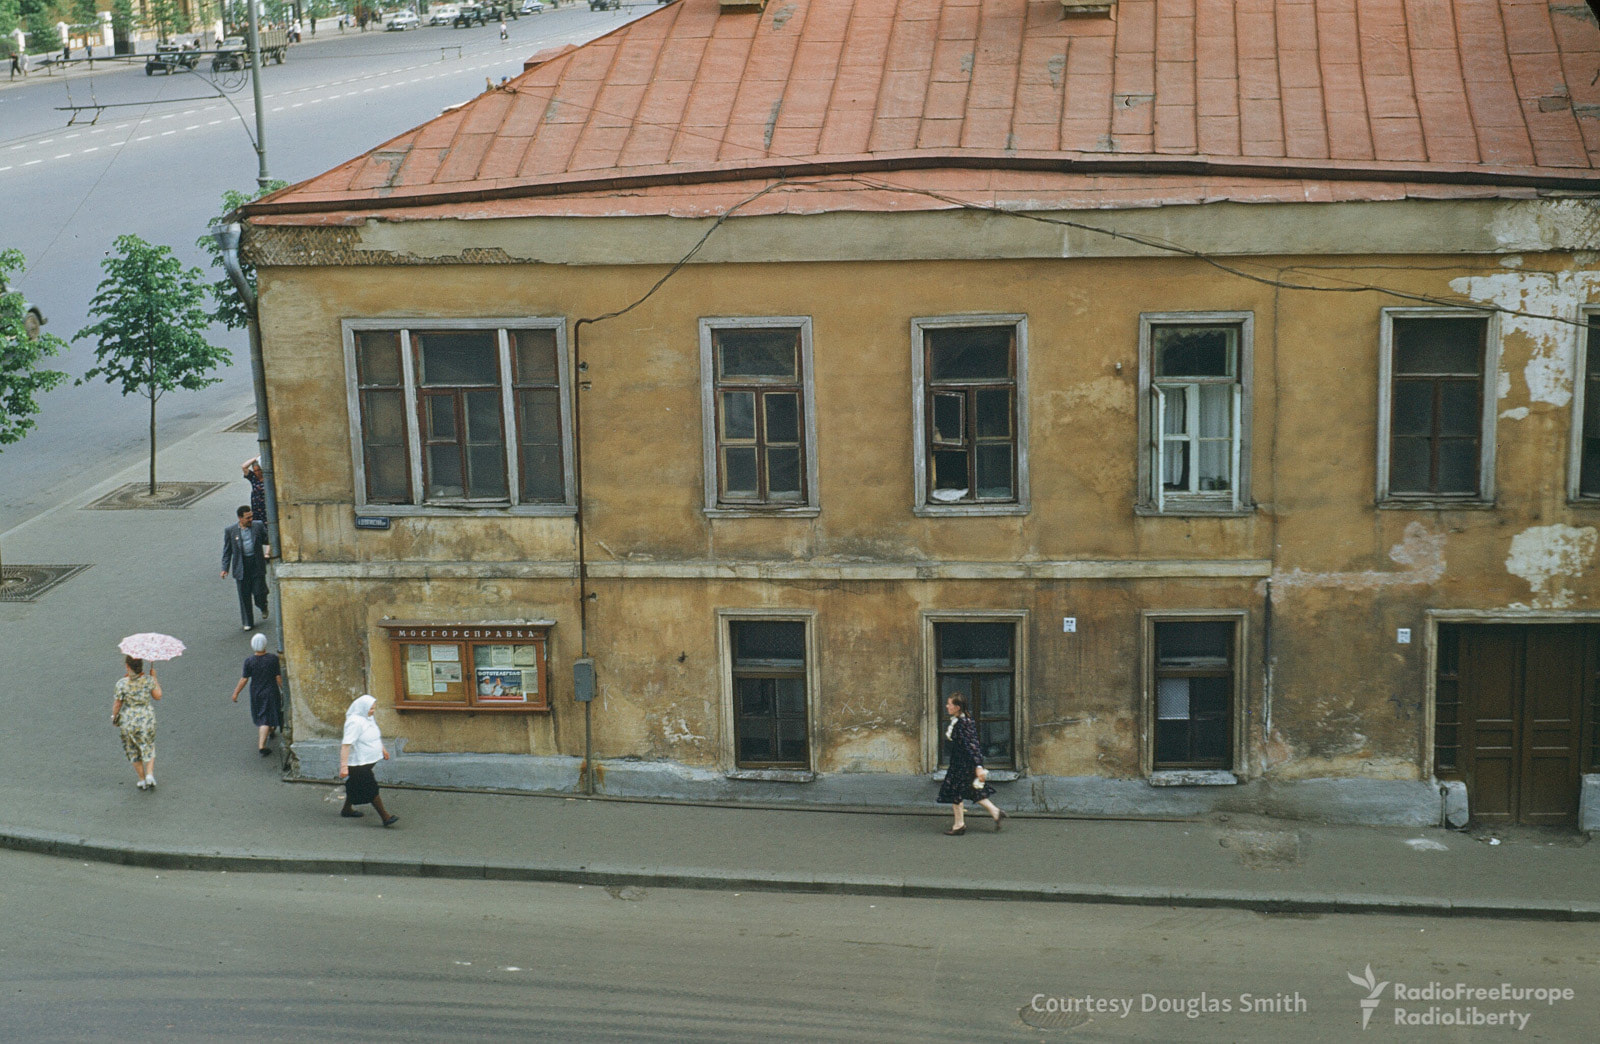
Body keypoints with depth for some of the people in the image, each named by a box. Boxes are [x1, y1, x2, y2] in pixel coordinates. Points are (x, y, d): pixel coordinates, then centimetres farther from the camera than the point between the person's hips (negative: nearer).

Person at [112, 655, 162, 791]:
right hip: (147, 718, 1)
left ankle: (142, 780, 25)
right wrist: (154, 677, 7)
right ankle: (150, 775, 5)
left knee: (134, 751, 18)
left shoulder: (122, 683, -17)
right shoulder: (148, 680, -13)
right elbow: (158, 696, -1)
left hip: (128, 721, -1)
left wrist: (114, 716, 9)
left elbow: (117, 704, -10)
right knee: (148, 749, 21)